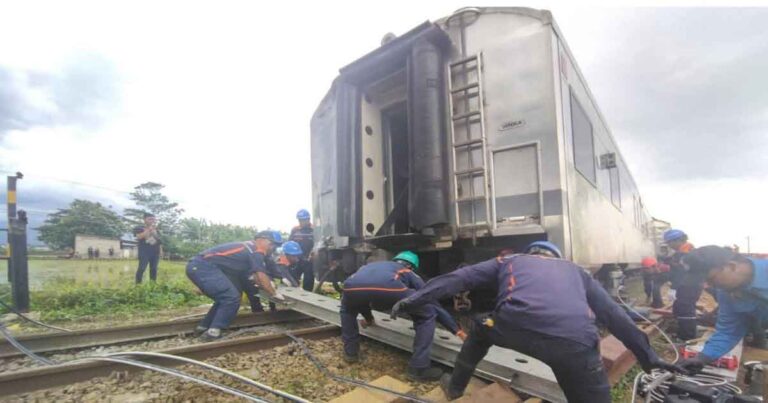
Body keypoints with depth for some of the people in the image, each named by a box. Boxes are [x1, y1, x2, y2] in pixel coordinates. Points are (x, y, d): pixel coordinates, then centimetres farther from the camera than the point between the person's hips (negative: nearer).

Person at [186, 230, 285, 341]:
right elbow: (261, 276, -10)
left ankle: (204, 327, 26)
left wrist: (267, 285, 26)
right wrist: (274, 294, 1)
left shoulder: (249, 249, 23)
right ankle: (213, 332, -6)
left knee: (225, 297, 21)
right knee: (232, 298, -11)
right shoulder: (257, 250, -6)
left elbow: (253, 275, 30)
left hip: (198, 266, 10)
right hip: (203, 267, -10)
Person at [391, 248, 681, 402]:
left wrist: (414, 300, 23)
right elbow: (614, 315, 40)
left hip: (515, 327, 0)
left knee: (481, 328, 34)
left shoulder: (509, 261, 33)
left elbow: (458, 278, 24)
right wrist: (647, 356, 51)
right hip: (577, 343, 1)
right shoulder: (576, 271, 39)